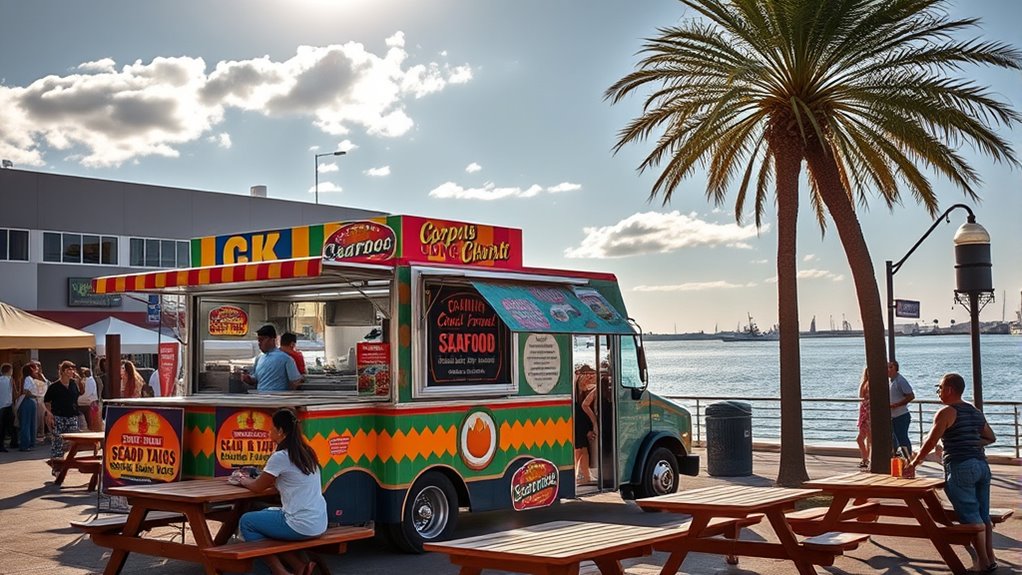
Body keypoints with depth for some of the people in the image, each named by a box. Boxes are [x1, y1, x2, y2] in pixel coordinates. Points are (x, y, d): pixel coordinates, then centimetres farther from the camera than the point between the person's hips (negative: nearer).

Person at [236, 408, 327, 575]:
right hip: (319, 523, 8)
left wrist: (243, 481, 19)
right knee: (265, 513, 25)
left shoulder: (281, 457, -14)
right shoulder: (306, 452, 9)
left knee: (246, 521, 9)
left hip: (301, 526, -8)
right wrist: (251, 478, 26)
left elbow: (258, 487, 0)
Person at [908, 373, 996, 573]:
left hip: (960, 467, -8)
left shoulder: (946, 412, -8)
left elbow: (931, 442, -9)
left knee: (971, 517, -4)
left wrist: (914, 462, 1)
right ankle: (990, 558, 16)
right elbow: (990, 438, 20)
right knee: (983, 516, 13)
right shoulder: (975, 411, 14)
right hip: (981, 465, 8)